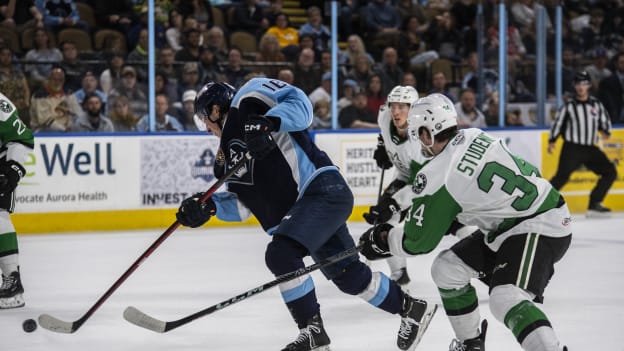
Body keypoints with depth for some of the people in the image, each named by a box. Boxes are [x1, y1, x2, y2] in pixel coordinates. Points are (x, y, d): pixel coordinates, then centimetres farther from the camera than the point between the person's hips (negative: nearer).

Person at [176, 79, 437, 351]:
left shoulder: (249, 99, -2)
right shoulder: (226, 155, 22)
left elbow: (299, 104, -14)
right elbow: (242, 203, 18)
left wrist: (267, 122, -29)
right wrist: (208, 206, 2)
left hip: (323, 189, -10)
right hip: (299, 208, 10)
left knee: (281, 254, -23)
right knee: (348, 276, 13)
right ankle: (412, 309, 30)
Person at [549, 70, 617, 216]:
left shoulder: (596, 104, 8)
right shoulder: (569, 106, 0)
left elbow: (605, 120, 15)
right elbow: (557, 122, 2)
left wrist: (605, 131, -2)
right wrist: (552, 141, -5)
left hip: (590, 149, 4)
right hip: (572, 149, -4)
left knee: (610, 172, -2)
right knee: (562, 176, -18)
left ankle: (594, 204, 4)